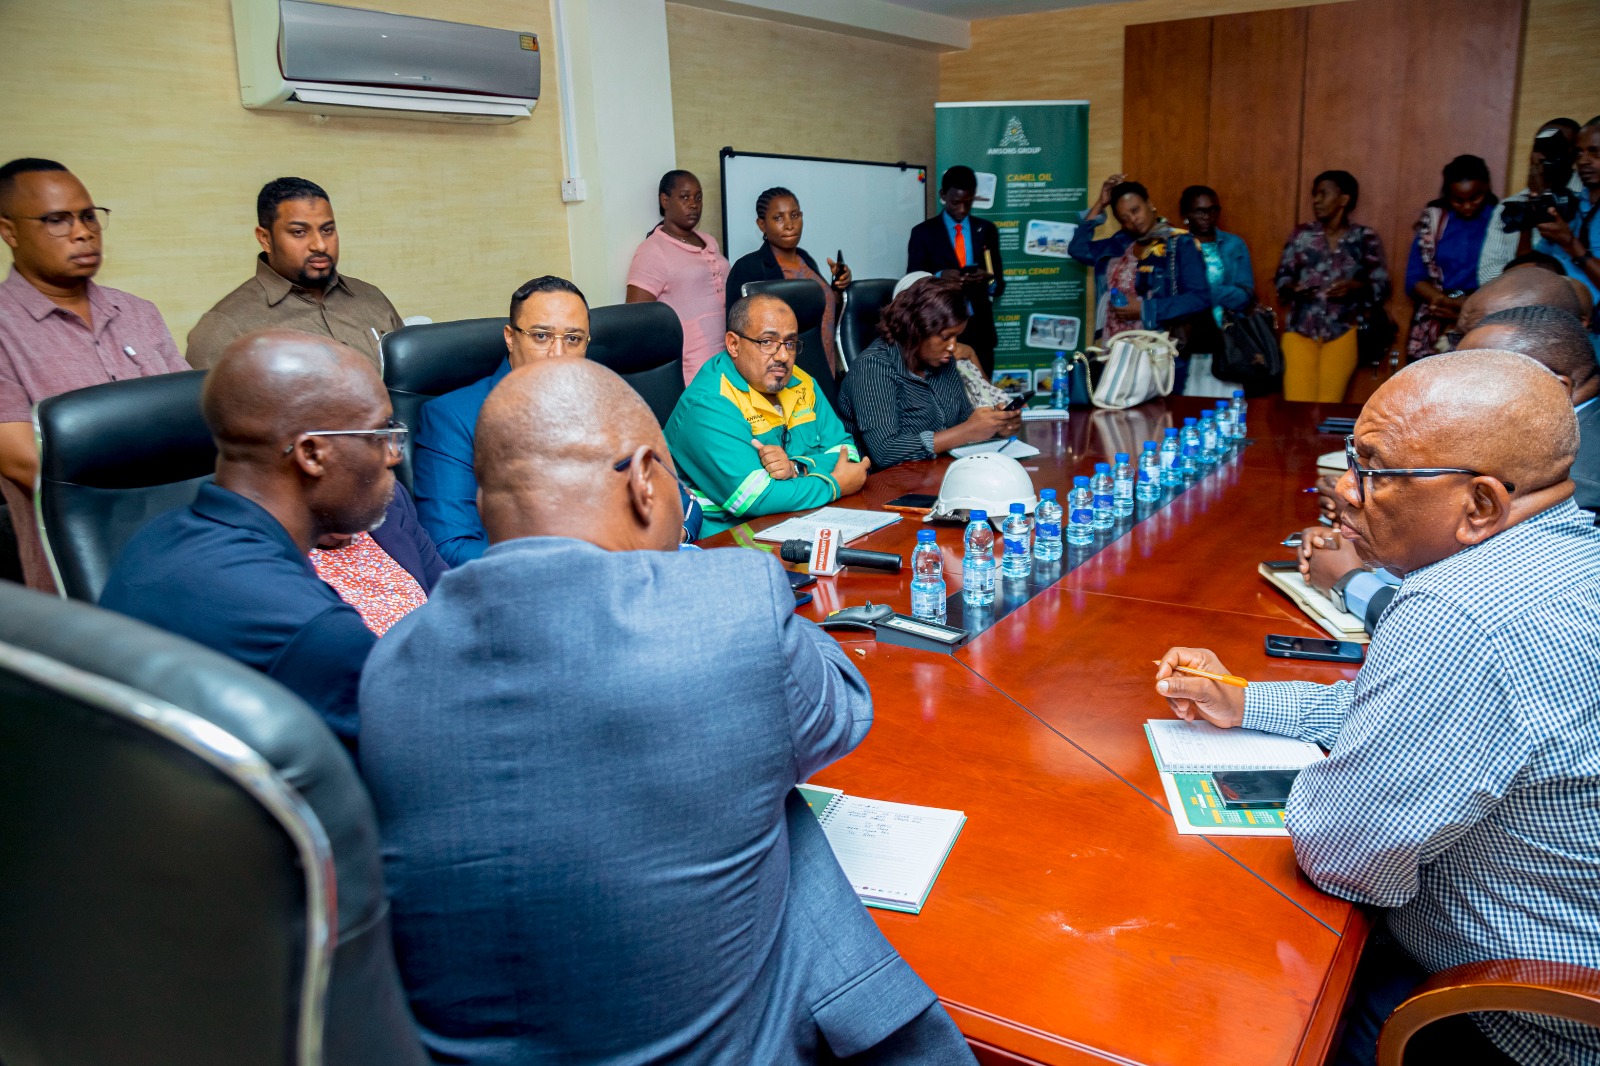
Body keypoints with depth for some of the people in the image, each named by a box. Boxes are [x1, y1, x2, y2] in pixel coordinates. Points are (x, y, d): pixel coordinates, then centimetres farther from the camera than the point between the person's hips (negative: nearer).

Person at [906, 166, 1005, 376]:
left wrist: (987, 279, -13)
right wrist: (939, 277, -18)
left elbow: (999, 286, 10)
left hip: (979, 329, 2)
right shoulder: (923, 232, 4)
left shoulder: (986, 230, 11)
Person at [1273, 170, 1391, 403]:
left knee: (1328, 406, -2)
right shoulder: (1302, 234, 6)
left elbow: (1381, 285, 3)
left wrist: (1356, 287, -16)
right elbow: (1281, 278, 9)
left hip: (1342, 332, -1)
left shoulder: (1366, 238, 2)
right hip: (1300, 329, 1)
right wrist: (1292, 288, -13)